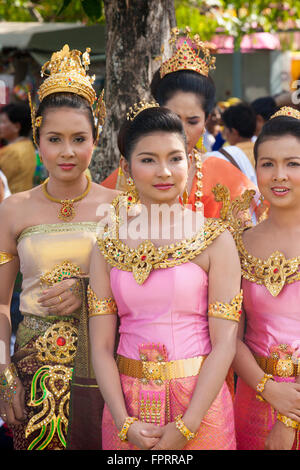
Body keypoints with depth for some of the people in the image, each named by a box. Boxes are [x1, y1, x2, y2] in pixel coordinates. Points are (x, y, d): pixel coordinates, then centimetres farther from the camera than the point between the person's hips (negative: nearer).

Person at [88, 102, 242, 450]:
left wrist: (185, 427, -15)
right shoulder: (107, 246, 2)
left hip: (199, 400, -2)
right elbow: (101, 346, 0)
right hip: (128, 403, 2)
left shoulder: (215, 240, -6)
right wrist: (125, 423, -11)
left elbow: (224, 343, -9)